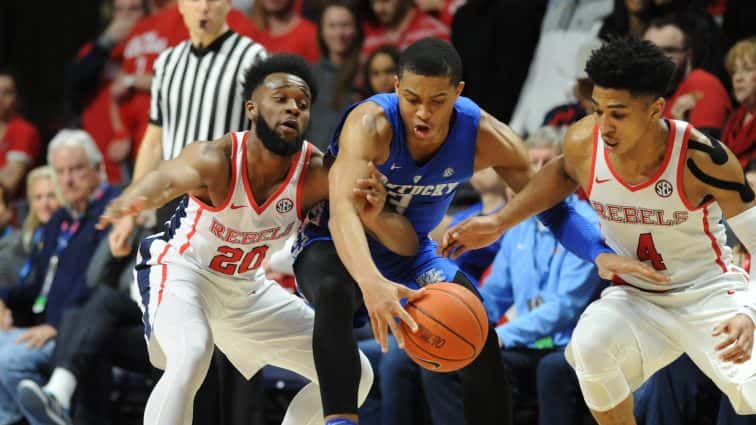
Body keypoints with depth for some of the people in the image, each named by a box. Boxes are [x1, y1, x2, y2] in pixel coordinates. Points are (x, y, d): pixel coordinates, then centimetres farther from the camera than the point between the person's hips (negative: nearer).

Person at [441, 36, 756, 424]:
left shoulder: (700, 158, -25)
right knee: (589, 345, -31)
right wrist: (498, 223, 6)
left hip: (709, 292, -3)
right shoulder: (583, 143, -15)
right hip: (635, 300, 3)